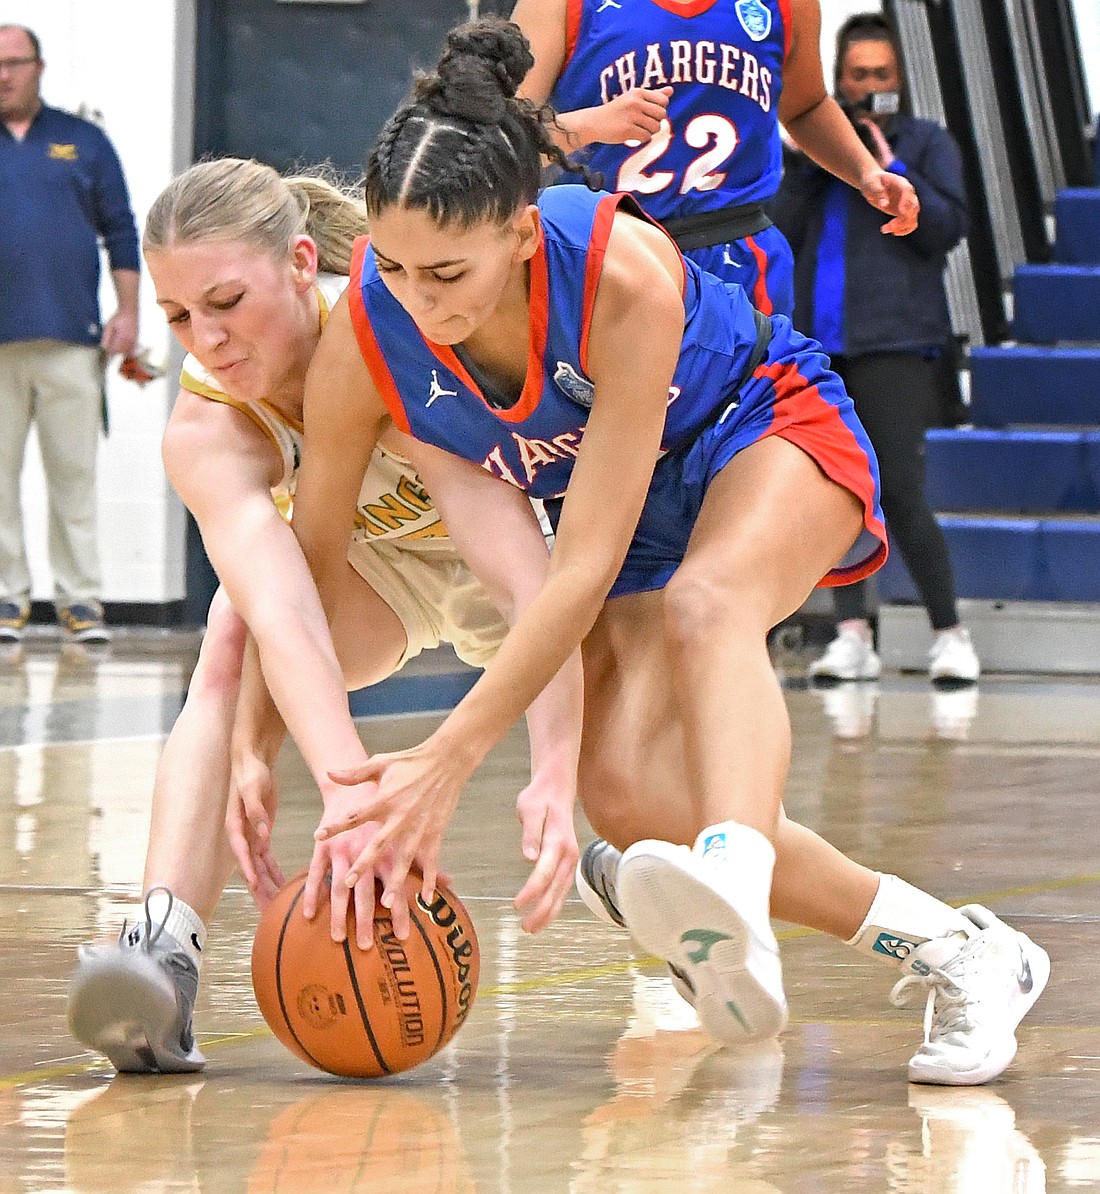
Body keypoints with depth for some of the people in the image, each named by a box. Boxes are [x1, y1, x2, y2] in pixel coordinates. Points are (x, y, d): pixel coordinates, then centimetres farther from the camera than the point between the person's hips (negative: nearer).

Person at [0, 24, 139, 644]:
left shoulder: (84, 142, 12)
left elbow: (121, 231, 12)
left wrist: (128, 313, 3)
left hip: (71, 337, 0)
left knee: (75, 472, -1)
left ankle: (81, 598, 3)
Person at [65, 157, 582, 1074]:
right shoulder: (205, 433, -30)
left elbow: (532, 569, -44)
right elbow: (279, 609, -48)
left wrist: (556, 780, -57)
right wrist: (348, 789, -65)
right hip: (362, 557, 0)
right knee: (231, 660, -31)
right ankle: (165, 945, -45)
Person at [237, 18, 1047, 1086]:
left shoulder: (625, 276, -38)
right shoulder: (362, 342, -26)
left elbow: (585, 568, -35)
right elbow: (306, 570, -13)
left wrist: (447, 760, -38)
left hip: (768, 435, -4)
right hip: (622, 505, 4)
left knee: (705, 600, -38)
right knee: (628, 797, -18)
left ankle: (732, 881, -64)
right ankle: (949, 949, -7)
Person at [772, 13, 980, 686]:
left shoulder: (927, 143, 8)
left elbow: (948, 227, -3)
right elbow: (780, 233, 10)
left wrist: (890, 169, -9)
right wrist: (808, 165, -2)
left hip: (896, 345, -5)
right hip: (823, 346, 5)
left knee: (900, 493, -12)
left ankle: (951, 636, -5)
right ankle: (854, 635, 4)